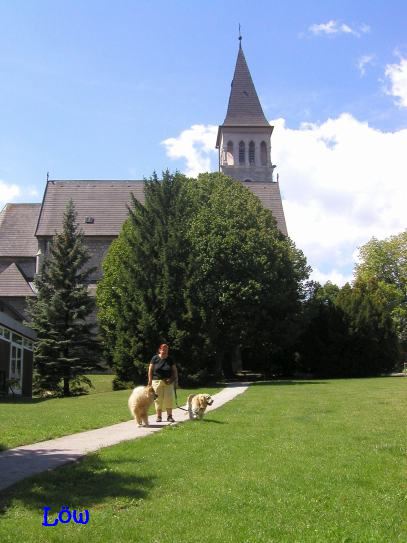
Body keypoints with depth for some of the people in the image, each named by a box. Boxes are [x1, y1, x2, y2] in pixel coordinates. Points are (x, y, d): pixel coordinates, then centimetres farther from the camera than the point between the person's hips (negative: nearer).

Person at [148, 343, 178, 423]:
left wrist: (176, 380, 2)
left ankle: (169, 416, 4)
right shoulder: (155, 358, 0)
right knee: (158, 399, 2)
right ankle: (159, 416, 11)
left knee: (169, 398, -3)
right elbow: (150, 369, 1)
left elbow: (174, 370, 11)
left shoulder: (169, 360, 7)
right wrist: (150, 380, -3)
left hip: (168, 382, 2)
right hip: (157, 381, -2)